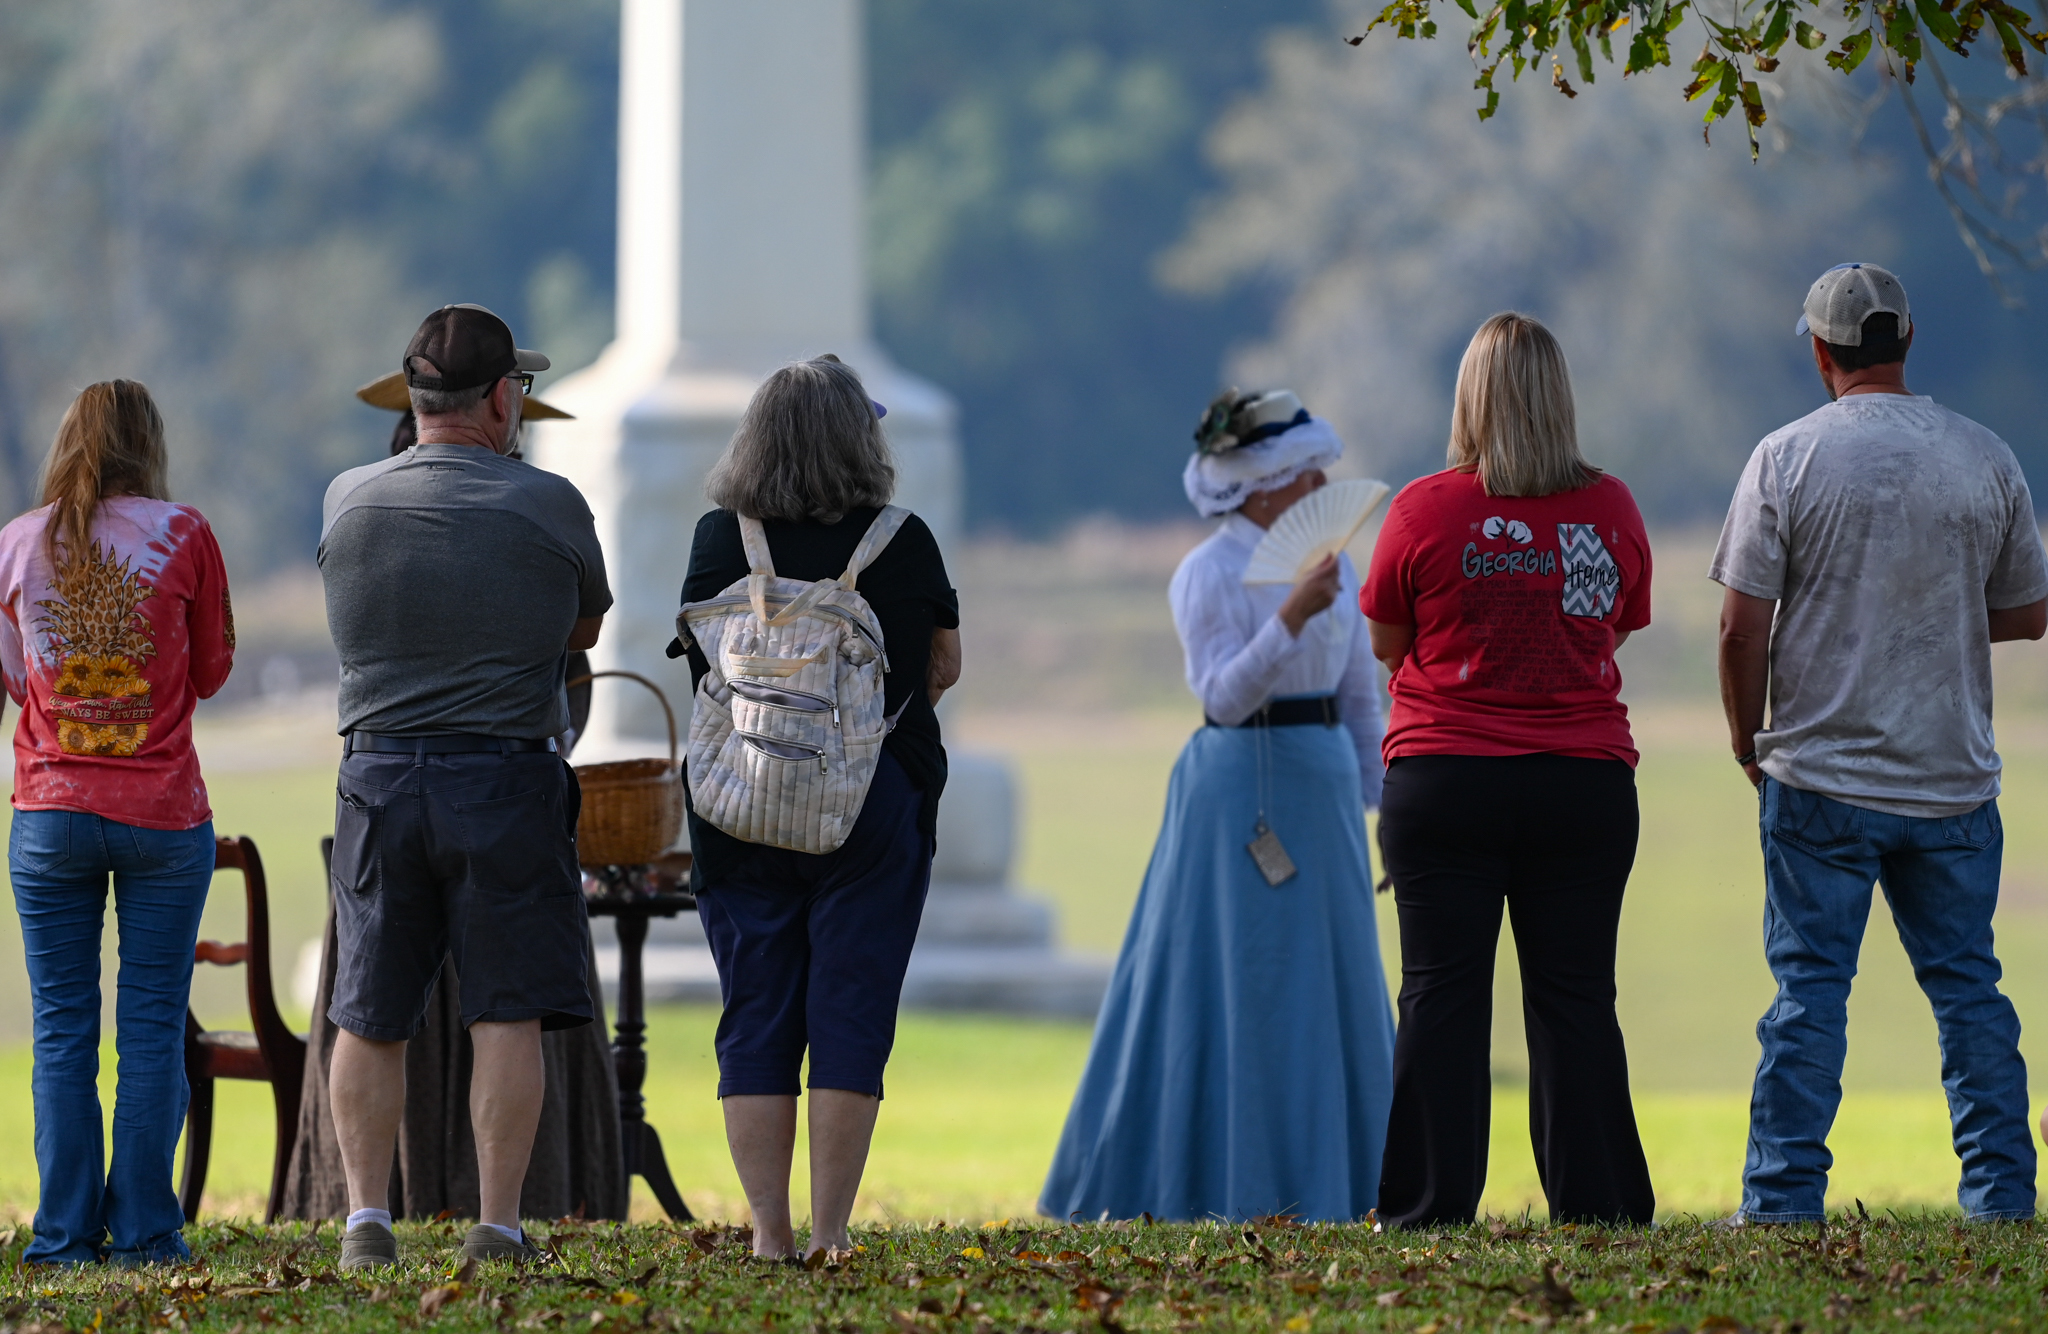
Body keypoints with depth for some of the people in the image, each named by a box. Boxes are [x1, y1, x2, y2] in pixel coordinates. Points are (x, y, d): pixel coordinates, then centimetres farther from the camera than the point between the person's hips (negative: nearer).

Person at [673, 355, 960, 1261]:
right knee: (850, 1015, 1)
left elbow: (705, 667, 11)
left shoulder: (720, 539, -1)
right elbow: (943, 665, 8)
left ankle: (769, 1232, 2)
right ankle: (830, 1232, -3)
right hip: (874, 808, -1)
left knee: (755, 1017, 5)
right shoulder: (902, 541, -4)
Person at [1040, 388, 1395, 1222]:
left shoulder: (1335, 567, 10)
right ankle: (1227, 1184, 3)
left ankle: (1336, 1180, 15)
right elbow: (1224, 696, -18)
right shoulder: (1207, 577, -8)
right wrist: (1289, 619, -28)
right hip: (1237, 785, -6)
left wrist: (1378, 797, 14)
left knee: (1336, 985, 8)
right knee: (1234, 986, -3)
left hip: (1325, 781, 6)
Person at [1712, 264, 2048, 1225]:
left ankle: (1783, 1198, -2)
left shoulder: (1788, 458, -7)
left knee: (1810, 988, 1)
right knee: (1967, 986, 10)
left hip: (1821, 782, -2)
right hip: (1955, 778, 2)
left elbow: (1742, 628, -9)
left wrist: (1748, 743, 5)